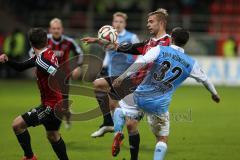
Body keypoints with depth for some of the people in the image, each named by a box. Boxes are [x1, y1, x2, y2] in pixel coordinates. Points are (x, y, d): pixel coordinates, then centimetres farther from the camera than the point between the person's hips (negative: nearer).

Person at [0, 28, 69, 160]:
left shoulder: (41, 60, -21)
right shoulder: (43, 55, 8)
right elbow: (20, 67, 14)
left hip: (51, 105, -10)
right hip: (57, 104, 10)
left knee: (17, 124, -6)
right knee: (52, 136, 26)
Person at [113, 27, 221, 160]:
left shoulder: (159, 50, -4)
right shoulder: (191, 64, 4)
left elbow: (140, 62, -20)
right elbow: (205, 80, 20)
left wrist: (123, 76, -26)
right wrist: (214, 94, 38)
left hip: (140, 97, 0)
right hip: (159, 105, 0)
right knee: (162, 140, 13)